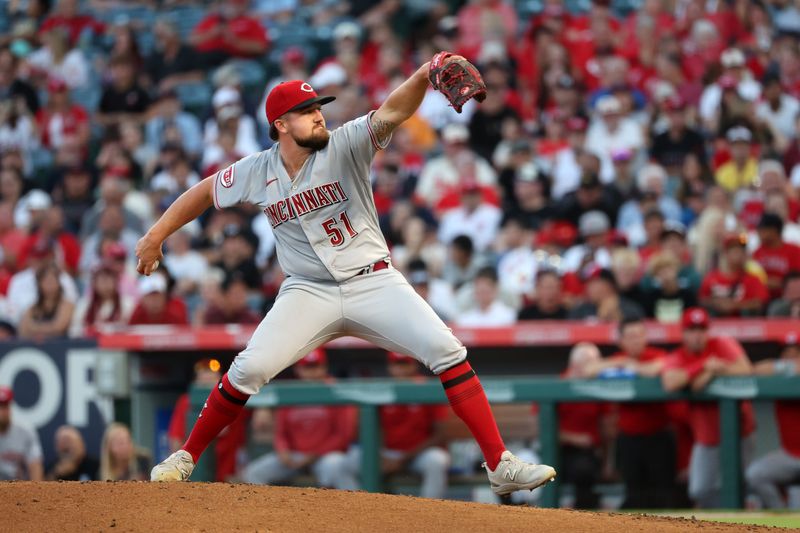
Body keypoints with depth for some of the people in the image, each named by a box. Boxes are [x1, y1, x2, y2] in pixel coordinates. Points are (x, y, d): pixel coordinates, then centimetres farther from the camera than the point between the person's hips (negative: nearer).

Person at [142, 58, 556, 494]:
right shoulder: (255, 172, -1)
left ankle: (499, 465, -13)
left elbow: (391, 113, -25)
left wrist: (423, 77, -44)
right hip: (309, 291, 1)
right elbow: (205, 192, 15)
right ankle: (185, 458, 5)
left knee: (446, 351, -16)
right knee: (249, 369, -15)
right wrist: (156, 236, 12)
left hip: (374, 282, -1)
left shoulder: (346, 146, -9)